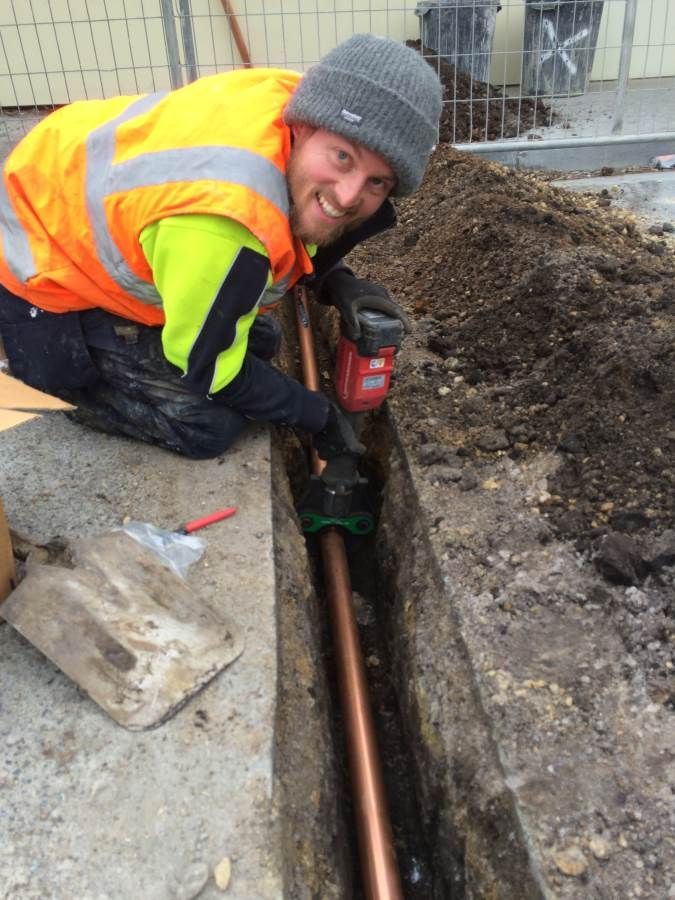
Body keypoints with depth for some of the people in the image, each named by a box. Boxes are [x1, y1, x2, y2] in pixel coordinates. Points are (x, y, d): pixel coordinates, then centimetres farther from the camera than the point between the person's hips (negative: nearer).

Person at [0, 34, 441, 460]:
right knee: (209, 426, -12)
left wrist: (336, 283, -13)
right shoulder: (223, 226, -41)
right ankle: (39, 378, 6)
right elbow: (207, 364, -24)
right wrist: (317, 414, -12)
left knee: (259, 339, 13)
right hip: (46, 269, -8)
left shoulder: (302, 103, -17)